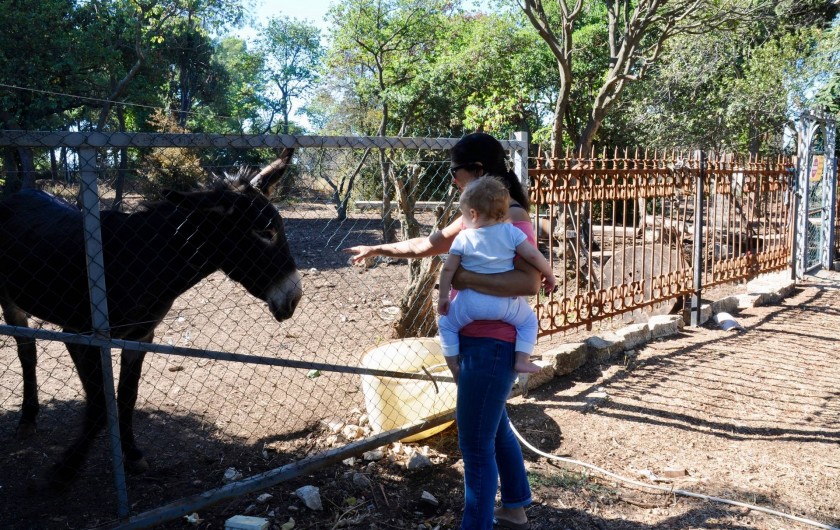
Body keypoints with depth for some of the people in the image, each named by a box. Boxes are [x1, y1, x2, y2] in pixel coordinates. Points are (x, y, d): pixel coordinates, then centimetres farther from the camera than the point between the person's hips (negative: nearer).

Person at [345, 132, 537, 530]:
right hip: (477, 340, 10)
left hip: (491, 344, -10)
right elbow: (428, 245, 23)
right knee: (494, 428, 23)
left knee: (475, 443, -1)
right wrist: (378, 249, 28)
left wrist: (464, 277, -28)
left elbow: (529, 282, -30)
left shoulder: (513, 219, -17)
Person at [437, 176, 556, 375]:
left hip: (471, 303, 0)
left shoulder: (463, 238, -2)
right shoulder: (511, 232, -2)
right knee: (529, 321, 24)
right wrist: (549, 275, 11)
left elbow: (448, 269, 0)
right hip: (505, 304, 1)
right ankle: (522, 360, 11)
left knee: (446, 324, 23)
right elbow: (533, 255, -5)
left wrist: (443, 297, 11)